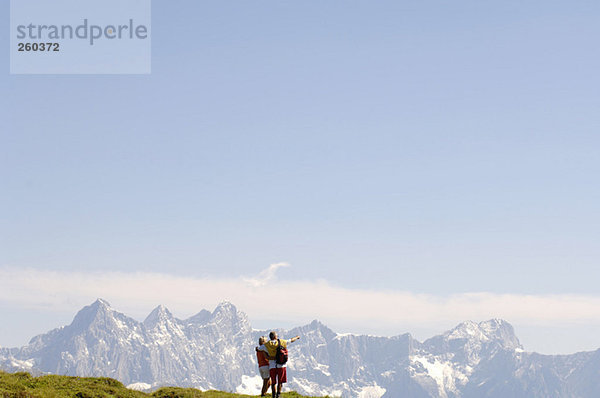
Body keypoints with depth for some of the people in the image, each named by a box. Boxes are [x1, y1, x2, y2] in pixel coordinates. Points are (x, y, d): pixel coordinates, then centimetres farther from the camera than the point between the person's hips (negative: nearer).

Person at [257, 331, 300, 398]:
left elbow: (257, 349, 9)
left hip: (272, 366, 0)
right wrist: (297, 337, 36)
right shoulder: (282, 342, 0)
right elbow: (291, 340, 16)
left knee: (273, 382, 11)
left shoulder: (266, 345, -2)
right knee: (280, 382, 9)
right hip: (281, 365, 0)